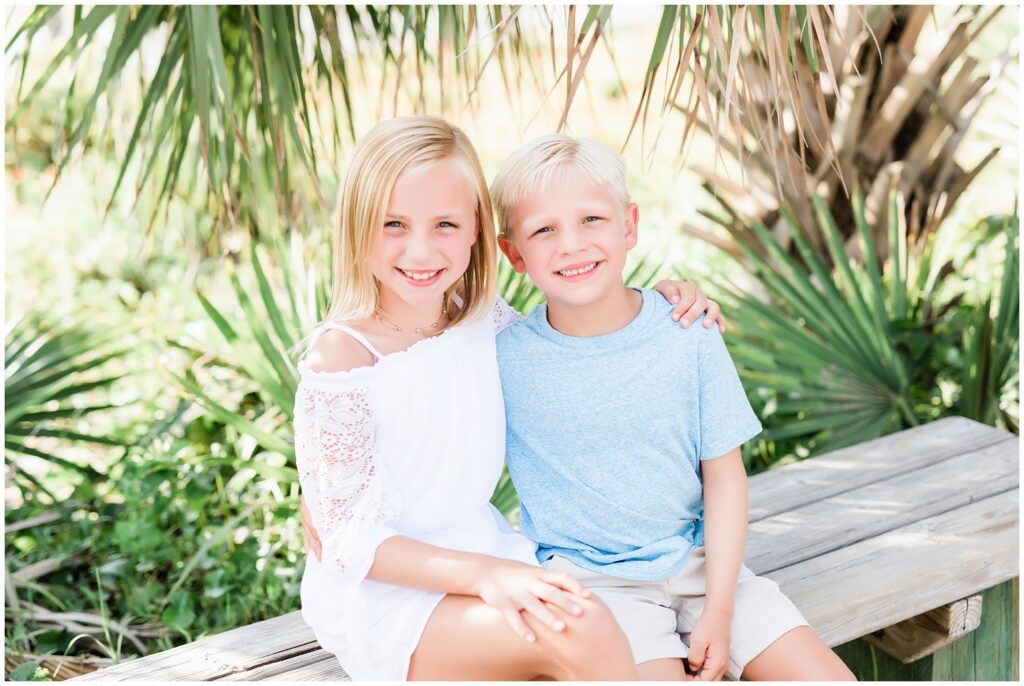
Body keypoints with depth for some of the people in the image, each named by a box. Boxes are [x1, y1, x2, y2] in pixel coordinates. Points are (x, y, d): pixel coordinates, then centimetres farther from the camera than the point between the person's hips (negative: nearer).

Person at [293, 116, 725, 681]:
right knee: (579, 633, -26)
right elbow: (350, 537, -17)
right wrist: (482, 573, -30)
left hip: (484, 552, 6)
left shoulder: (484, 320, 0)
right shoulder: (341, 354, -18)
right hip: (383, 592, -6)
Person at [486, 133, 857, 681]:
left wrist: (718, 612, -7)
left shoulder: (689, 337, -6)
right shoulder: (503, 356, -10)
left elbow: (724, 476, -2)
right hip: (590, 580, -2)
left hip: (700, 563, 3)